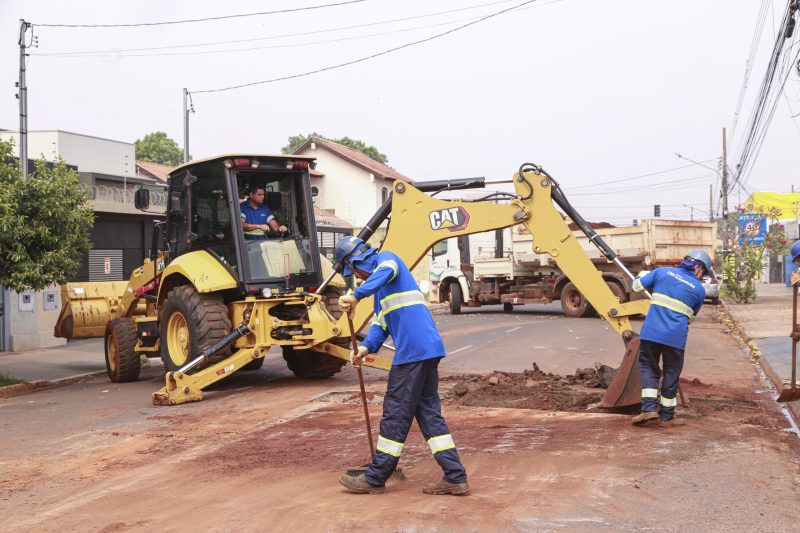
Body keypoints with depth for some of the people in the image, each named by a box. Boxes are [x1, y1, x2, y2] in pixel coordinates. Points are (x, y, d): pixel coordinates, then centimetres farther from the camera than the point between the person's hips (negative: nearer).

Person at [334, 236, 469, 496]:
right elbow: (381, 321, 19)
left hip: (414, 351, -10)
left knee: (396, 414, -1)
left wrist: (357, 295, -39)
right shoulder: (381, 283, 27)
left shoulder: (387, 258, -1)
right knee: (429, 412, 11)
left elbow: (386, 271, -27)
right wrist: (368, 346, 1)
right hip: (429, 349, 10)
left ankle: (375, 479, 9)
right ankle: (455, 477, 11)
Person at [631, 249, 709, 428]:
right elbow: (690, 317, 17)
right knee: (671, 374, 14)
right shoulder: (699, 290, 7)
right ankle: (666, 416, 20)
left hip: (651, 332, 1)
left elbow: (637, 285, 11)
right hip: (676, 337, -1)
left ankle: (649, 408, 1)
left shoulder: (662, 272, 7)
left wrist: (643, 274, 32)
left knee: (648, 367, 15)